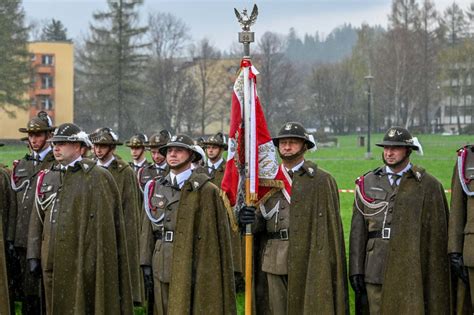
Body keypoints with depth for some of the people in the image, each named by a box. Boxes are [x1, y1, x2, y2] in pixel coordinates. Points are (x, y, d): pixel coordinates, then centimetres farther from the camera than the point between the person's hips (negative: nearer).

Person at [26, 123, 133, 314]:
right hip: (53, 264, 6)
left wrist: (99, 260, -12)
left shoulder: (97, 177, -6)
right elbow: (37, 219, 14)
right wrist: (34, 256, 9)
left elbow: (104, 225, -9)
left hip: (82, 262, -6)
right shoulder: (47, 177, 13)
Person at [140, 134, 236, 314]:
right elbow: (148, 229, 13)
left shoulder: (205, 190, -4)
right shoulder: (156, 188, 12)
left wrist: (207, 272, -8)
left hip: (190, 270, -5)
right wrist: (146, 263, 6)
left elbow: (214, 235, -5)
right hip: (162, 270, 5)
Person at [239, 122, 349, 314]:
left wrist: (329, 262, -9)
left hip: (307, 260, -4)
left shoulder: (322, 180, 2)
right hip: (274, 262, 4)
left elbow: (331, 225, -2)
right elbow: (260, 224, 13)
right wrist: (250, 219, -10)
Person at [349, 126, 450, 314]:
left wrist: (434, 275, -1)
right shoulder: (368, 182, 11)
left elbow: (437, 235, 2)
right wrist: (356, 270, 3)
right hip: (375, 272, 3)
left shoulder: (427, 186, 3)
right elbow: (358, 229, 9)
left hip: (411, 275, -3)